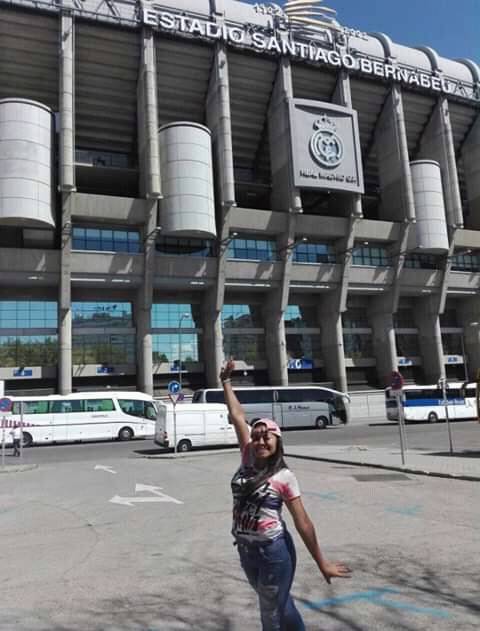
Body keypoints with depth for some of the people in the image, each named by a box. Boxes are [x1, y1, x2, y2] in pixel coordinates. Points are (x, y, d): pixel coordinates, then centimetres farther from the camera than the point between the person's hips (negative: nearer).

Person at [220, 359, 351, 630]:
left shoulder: (284, 477, -14)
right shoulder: (248, 461, -3)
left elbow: (303, 522, -11)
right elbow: (237, 416, -1)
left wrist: (322, 563, -10)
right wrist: (226, 380, 1)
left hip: (274, 550, -5)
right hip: (246, 550, 5)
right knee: (279, 606, 23)